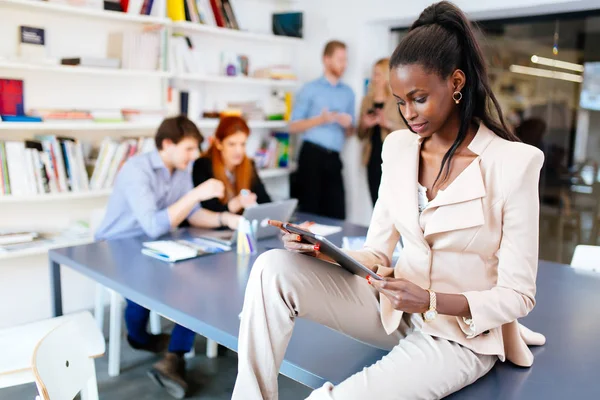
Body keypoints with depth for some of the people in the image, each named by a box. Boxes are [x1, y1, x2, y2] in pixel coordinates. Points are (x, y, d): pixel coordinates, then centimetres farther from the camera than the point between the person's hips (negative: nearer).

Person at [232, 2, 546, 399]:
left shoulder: (513, 162, -14)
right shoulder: (398, 147, 1)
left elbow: (517, 296, -11)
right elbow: (377, 254, 3)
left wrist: (430, 301, -25)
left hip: (461, 332, -4)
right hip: (394, 308, 5)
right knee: (274, 268, -19)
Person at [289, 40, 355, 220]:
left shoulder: (348, 92, 15)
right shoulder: (310, 89, 2)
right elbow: (293, 126, -4)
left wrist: (348, 125, -4)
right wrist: (320, 120, -16)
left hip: (333, 158, 4)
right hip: (312, 154, -4)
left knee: (337, 214, 1)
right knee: (309, 210, 1)